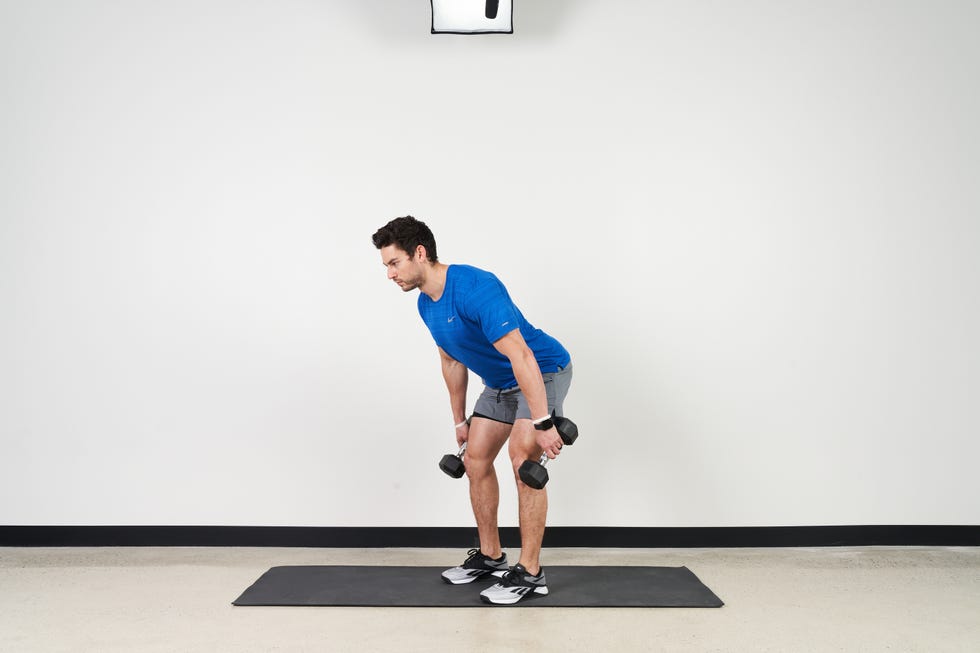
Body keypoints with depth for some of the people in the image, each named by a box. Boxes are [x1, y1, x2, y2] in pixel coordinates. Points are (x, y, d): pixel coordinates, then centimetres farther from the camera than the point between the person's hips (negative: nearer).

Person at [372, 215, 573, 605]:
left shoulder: (474, 289, -32)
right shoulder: (427, 305, -2)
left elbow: (521, 357, -36)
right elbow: (452, 361, 11)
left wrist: (543, 423, -38)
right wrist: (460, 420, 16)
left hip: (543, 371, -9)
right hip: (500, 383, 9)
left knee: (523, 460, -20)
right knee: (475, 461, 6)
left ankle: (530, 573, -10)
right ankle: (490, 557, 20)